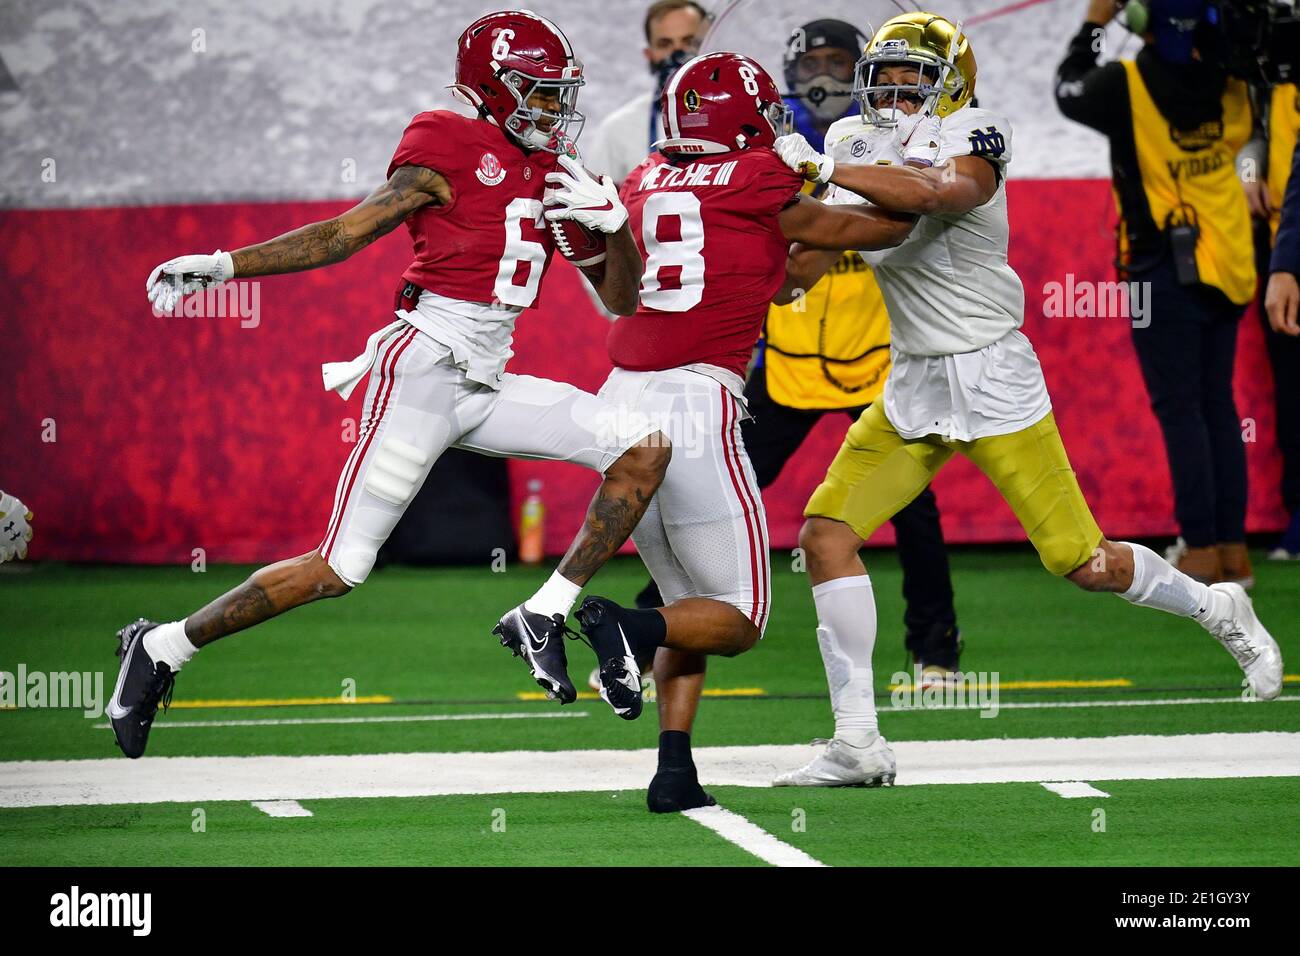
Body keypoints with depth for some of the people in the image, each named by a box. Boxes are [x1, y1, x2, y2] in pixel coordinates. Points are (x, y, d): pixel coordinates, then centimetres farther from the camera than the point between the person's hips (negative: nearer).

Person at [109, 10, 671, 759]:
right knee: (340, 568, -9)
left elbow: (621, 299, 18)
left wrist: (613, 224, -1)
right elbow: (348, 234, -4)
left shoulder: (554, 177, 16)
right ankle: (163, 648, 5)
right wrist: (225, 266, -10)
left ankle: (543, 618, -4)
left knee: (645, 450, -5)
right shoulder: (449, 147, -4)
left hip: (488, 386, 7)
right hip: (425, 367, -7)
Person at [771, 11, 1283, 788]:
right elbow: (798, 275, 3)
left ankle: (1219, 612, 26)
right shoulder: (859, 148, 6)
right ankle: (859, 744, -7)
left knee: (1083, 562, -3)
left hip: (991, 375, -6)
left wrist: (821, 170, -37)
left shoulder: (973, 138, -12)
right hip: (912, 387, 6)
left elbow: (937, 192, -36)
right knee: (826, 533, -10)